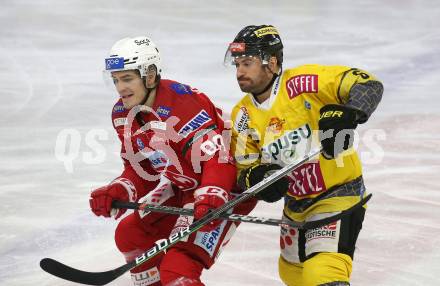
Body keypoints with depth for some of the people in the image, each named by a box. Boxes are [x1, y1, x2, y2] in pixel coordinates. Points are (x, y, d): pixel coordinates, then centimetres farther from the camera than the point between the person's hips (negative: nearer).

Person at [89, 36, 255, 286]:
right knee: (129, 233, 15)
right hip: (182, 188, 10)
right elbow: (141, 169, 8)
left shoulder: (183, 104, -28)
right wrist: (117, 192, -10)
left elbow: (217, 156, -32)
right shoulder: (122, 114, 1)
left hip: (226, 189, -10)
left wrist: (210, 197, -46)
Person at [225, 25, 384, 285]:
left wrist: (348, 113, -43)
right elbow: (245, 169, 2)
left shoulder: (302, 83, -20)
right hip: (296, 203, 8)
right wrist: (258, 178, -22)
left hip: (339, 194, -8)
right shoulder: (244, 117, -1)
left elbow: (369, 85, -24)